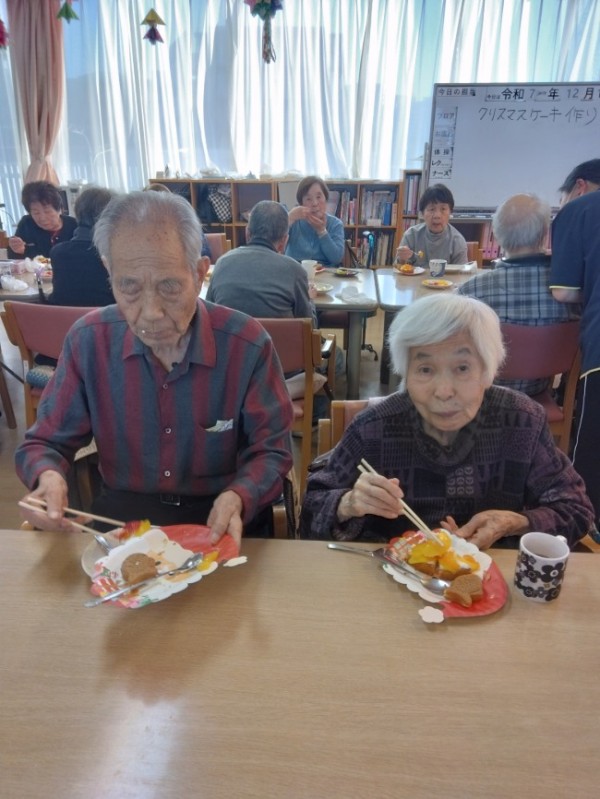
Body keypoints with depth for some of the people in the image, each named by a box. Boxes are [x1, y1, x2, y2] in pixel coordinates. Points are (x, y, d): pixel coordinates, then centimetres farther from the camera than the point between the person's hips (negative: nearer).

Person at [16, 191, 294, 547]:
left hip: (219, 519, -1)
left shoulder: (247, 344, -15)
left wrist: (238, 498, -28)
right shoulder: (88, 340, -8)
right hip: (121, 512, 2)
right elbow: (46, 442, 2)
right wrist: (48, 477, -21)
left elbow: (271, 451, -7)